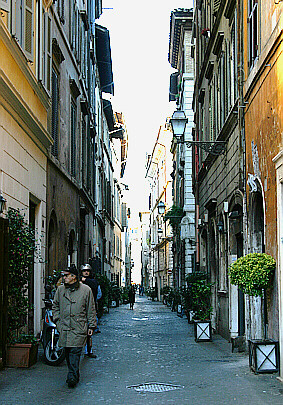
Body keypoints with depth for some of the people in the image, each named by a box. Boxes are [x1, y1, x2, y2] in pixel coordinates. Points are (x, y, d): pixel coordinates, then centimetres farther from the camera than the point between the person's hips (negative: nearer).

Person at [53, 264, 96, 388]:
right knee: (67, 352, 7)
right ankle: (74, 375, 21)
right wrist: (57, 320, 9)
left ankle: (72, 377, -12)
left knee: (75, 352, -11)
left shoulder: (86, 290, 0)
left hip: (79, 328, -4)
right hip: (64, 327, 4)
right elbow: (55, 306, 20)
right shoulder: (60, 289, 8)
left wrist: (91, 325, 3)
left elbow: (91, 309, 5)